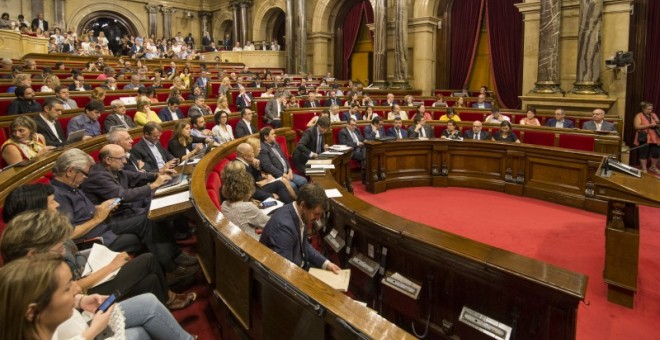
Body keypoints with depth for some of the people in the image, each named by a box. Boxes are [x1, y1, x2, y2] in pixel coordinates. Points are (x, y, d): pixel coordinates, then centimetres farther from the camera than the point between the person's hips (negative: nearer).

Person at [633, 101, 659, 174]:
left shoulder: (654, 115, 14)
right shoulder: (639, 116, -5)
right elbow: (637, 126, -15)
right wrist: (649, 125, -19)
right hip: (644, 138, -5)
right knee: (643, 154, 0)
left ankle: (653, 167, 26)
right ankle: (644, 169, 9)